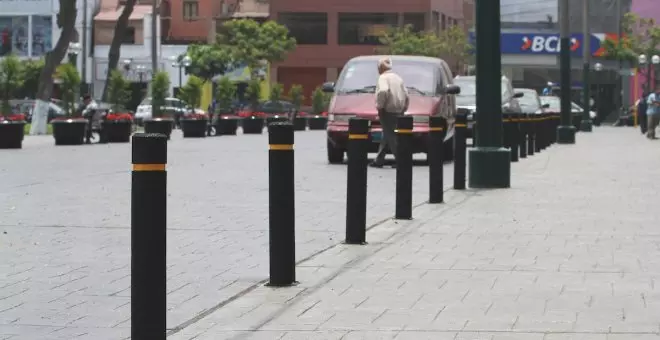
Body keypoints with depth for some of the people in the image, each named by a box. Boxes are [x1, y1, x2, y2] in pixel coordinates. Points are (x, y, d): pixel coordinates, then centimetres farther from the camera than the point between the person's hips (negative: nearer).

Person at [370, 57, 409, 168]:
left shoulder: (383, 78, -9)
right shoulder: (398, 78, 15)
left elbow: (383, 91, -29)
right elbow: (406, 95, 13)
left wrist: (379, 104, -18)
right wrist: (403, 108, 18)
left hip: (387, 111, -8)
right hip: (398, 112, 8)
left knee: (391, 137, -6)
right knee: (387, 135, 15)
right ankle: (379, 160, 21)